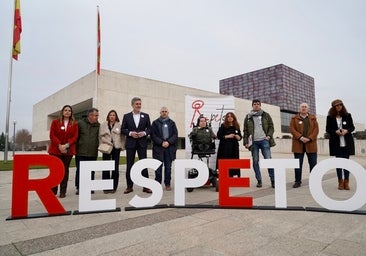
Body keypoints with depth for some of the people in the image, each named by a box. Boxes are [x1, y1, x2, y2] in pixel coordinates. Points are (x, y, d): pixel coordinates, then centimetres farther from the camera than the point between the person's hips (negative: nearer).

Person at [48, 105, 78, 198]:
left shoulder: (74, 124, 7)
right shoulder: (55, 122, 6)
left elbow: (75, 137, -1)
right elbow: (52, 135, -2)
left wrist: (66, 145, -15)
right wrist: (59, 145, -15)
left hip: (68, 151, 1)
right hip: (55, 150, -1)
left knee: (65, 170, 5)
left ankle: (63, 191, 11)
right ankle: (53, 191, 11)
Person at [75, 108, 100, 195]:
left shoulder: (98, 125, 5)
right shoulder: (80, 123, -1)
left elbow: (99, 138, 11)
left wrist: (97, 147, -1)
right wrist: (75, 148, 2)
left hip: (93, 153, 2)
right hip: (81, 152, -2)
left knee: (91, 171, 9)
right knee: (80, 170, 4)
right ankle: (78, 187, 16)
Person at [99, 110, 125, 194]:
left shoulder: (119, 125, 7)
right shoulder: (103, 125, 9)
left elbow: (122, 137, 7)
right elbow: (100, 136, 8)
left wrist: (122, 146, -1)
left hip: (116, 148, 0)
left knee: (115, 168, 2)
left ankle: (114, 187, 11)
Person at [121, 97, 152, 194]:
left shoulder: (146, 116, 8)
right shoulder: (126, 116, 6)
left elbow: (149, 128, 7)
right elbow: (123, 129, 4)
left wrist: (145, 133, -12)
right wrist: (130, 133, -13)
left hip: (142, 143, 0)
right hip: (130, 143, 0)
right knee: (129, 165, 5)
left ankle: (146, 186, 8)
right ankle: (129, 186, 15)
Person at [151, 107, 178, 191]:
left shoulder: (172, 123, 12)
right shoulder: (155, 123, 8)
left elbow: (175, 135, 4)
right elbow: (153, 135, -1)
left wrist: (168, 142, -11)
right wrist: (161, 142, -11)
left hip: (169, 148, 1)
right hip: (158, 148, -1)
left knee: (168, 167, 6)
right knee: (158, 167, 2)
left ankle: (167, 184, 15)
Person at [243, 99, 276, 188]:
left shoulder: (266, 115, 12)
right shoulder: (248, 117, 12)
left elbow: (271, 127, 10)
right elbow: (245, 131, 10)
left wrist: (269, 136, -7)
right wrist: (246, 142, 2)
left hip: (264, 140, -1)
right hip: (253, 142, 1)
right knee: (255, 161, 2)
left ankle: (273, 180, 2)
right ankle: (259, 180, 11)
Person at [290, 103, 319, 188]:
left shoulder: (313, 118, 11)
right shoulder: (294, 118, 8)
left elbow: (316, 129, 2)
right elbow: (292, 129, -2)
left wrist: (309, 138, -12)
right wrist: (300, 137, -16)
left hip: (311, 144, 1)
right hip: (298, 145, -1)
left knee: (313, 163, 5)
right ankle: (297, 181, 11)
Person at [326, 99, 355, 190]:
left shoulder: (348, 115, 4)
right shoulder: (330, 117, 1)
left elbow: (352, 127, 7)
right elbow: (327, 129, 2)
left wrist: (347, 130, -14)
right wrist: (335, 131, -16)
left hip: (347, 143, 1)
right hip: (336, 143, -1)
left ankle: (346, 182, 12)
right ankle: (340, 182, 12)